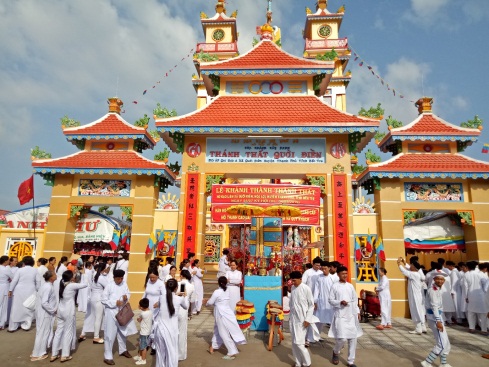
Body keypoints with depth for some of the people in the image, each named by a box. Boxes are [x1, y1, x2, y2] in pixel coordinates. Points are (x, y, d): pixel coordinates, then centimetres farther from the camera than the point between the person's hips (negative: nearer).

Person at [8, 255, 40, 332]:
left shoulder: (20, 270, -3)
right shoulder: (35, 270, 0)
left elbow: (14, 281, -2)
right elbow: (38, 282, 1)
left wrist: (10, 290, 9)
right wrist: (38, 291, 11)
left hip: (19, 291, 0)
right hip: (30, 292, 0)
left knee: (17, 308, 7)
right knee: (29, 309, 9)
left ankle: (13, 327, 14)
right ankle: (26, 325, 11)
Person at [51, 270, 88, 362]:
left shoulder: (62, 284, 2)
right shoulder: (72, 285, -17)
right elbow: (85, 285, -13)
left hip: (60, 310, 7)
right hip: (69, 311, -7)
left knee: (58, 331, 14)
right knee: (68, 332, 4)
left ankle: (54, 354, 22)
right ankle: (64, 355, 12)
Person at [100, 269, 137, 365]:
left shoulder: (124, 284, -3)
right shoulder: (109, 286, -16)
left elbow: (128, 293, 8)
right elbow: (103, 299, -15)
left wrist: (126, 297, -15)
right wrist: (115, 303, -23)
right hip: (111, 312, -5)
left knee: (122, 331, 21)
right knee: (110, 334, 0)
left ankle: (123, 350, 41)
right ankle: (108, 356, 15)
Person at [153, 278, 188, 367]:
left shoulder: (161, 297, -3)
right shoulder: (179, 299, -8)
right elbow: (186, 306, 13)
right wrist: (184, 296, 29)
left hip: (160, 329, 3)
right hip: (171, 330, -2)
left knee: (160, 352, 18)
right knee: (172, 352, 12)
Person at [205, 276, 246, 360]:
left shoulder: (217, 292, -19)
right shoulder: (226, 291, 5)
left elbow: (210, 302, -9)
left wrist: (206, 303, 14)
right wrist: (209, 300, 19)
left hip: (221, 314, -8)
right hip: (227, 312, 8)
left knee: (224, 333, -2)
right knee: (218, 329, 24)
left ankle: (232, 352, 0)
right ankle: (214, 346, 39)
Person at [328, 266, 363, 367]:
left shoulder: (350, 286, 8)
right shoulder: (335, 286, -5)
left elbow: (355, 300, 13)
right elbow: (331, 300, -4)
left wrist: (357, 312, 6)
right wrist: (340, 302, -19)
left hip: (351, 315, 4)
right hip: (340, 315, -4)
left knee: (353, 338, 4)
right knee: (342, 338, -11)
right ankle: (335, 352, 20)